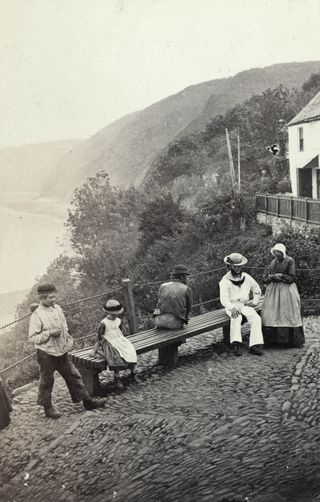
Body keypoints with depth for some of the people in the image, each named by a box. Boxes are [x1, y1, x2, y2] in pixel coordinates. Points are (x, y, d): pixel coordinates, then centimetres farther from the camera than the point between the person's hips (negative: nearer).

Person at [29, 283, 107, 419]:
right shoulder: (37, 315, -17)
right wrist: (49, 333, -24)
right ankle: (48, 407, 26)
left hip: (62, 351, 6)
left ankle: (87, 401, 18)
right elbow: (32, 337, -16)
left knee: (73, 376, 11)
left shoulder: (57, 308, 3)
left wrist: (68, 340, 7)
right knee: (47, 381, 8)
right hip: (46, 353, -6)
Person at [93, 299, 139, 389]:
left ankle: (133, 373, -3)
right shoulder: (104, 323, -8)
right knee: (117, 356, -32)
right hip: (109, 343, -6)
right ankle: (117, 378, -20)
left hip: (120, 341, 6)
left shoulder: (118, 321, 10)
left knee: (131, 352, -18)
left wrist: (123, 340, 13)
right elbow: (100, 336, -4)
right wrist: (103, 344, -12)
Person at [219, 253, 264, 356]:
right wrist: (232, 308, -33)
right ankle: (237, 344, -42)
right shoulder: (225, 280, -5)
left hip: (245, 304, 4)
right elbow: (224, 298, -15)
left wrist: (254, 302, 8)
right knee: (236, 318, -36)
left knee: (256, 318, -23)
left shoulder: (247, 278, 9)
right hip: (232, 305, -4)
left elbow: (257, 291, 25)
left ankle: (254, 346, -28)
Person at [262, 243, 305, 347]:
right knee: (272, 314, -1)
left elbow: (292, 278, -7)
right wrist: (271, 276, -6)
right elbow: (267, 275, 15)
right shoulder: (273, 261, 13)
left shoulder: (290, 261, -5)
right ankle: (274, 339, 3)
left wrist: (281, 276, -17)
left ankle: (295, 340, 5)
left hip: (286, 290, -5)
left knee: (288, 314, -3)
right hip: (273, 290, 5)